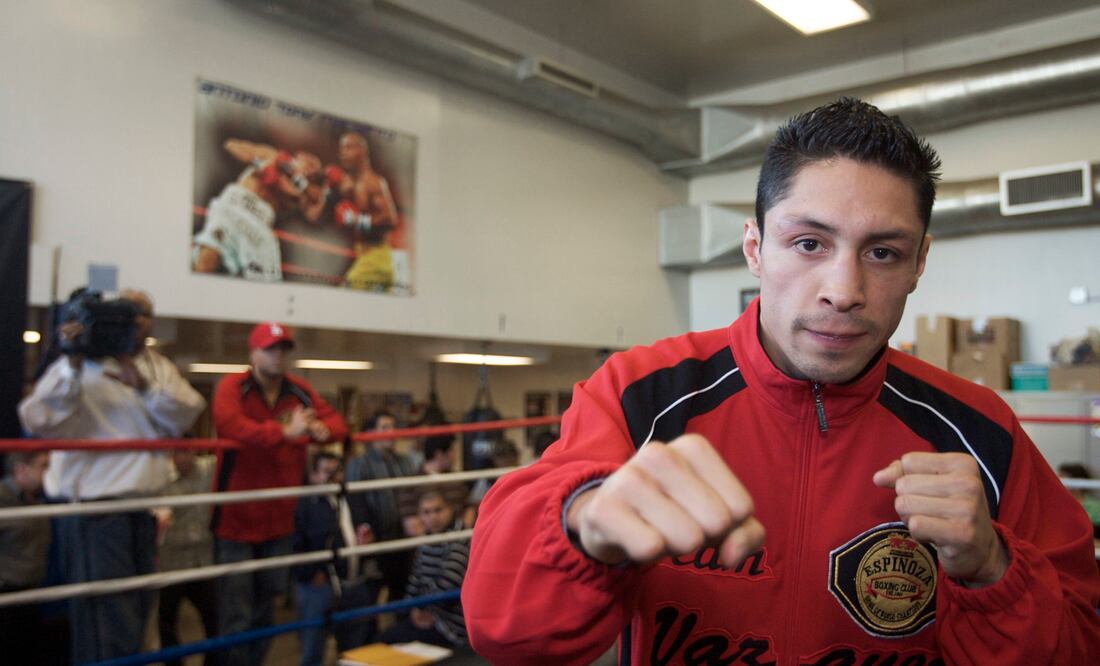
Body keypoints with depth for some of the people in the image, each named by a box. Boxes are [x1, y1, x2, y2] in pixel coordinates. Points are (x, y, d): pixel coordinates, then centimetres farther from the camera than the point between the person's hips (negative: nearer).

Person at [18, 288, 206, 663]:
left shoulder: (159, 367, 13)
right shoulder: (84, 366, -4)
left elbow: (187, 415, -2)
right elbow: (39, 422, -16)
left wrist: (144, 386, -17)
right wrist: (73, 365, -24)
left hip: (142, 509, 6)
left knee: (135, 616, 17)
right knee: (107, 632, -8)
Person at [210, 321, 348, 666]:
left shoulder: (300, 391, 4)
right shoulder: (232, 386, -13)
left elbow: (337, 422, 7)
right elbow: (229, 423, -32)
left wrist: (323, 429, -18)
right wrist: (284, 432, -41)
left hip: (278, 518, 6)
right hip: (236, 517, -6)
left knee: (265, 605, 20)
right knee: (236, 613, -2)